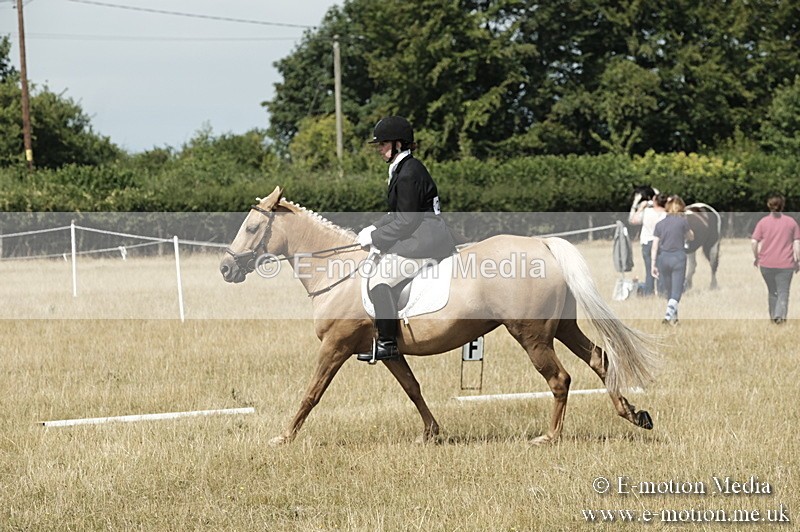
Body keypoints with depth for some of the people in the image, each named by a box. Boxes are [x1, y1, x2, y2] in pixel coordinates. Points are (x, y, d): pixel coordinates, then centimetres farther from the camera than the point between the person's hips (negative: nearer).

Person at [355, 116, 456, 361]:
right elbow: (398, 214, 22)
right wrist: (374, 228, 9)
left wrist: (374, 237, -11)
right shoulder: (406, 169, 16)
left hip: (425, 245, -11)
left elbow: (406, 221, -18)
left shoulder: (409, 174, -16)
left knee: (379, 279, -17)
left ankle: (388, 343, -16)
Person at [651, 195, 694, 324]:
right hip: (678, 257, -3)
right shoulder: (682, 221, -5)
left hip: (663, 258, 3)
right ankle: (669, 313, -25)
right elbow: (691, 237, 12)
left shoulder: (660, 224, 4)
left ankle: (674, 317, 28)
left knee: (668, 290, 17)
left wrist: (653, 265, 3)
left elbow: (655, 247, 0)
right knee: (676, 291, -3)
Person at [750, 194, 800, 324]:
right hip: (785, 264, -1)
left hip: (766, 264, 1)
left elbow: (754, 242, -6)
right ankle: (780, 315, -18)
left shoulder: (763, 222, 0)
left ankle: (773, 316, 24)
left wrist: (756, 258, 9)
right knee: (783, 292, 1)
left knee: (772, 292, 17)